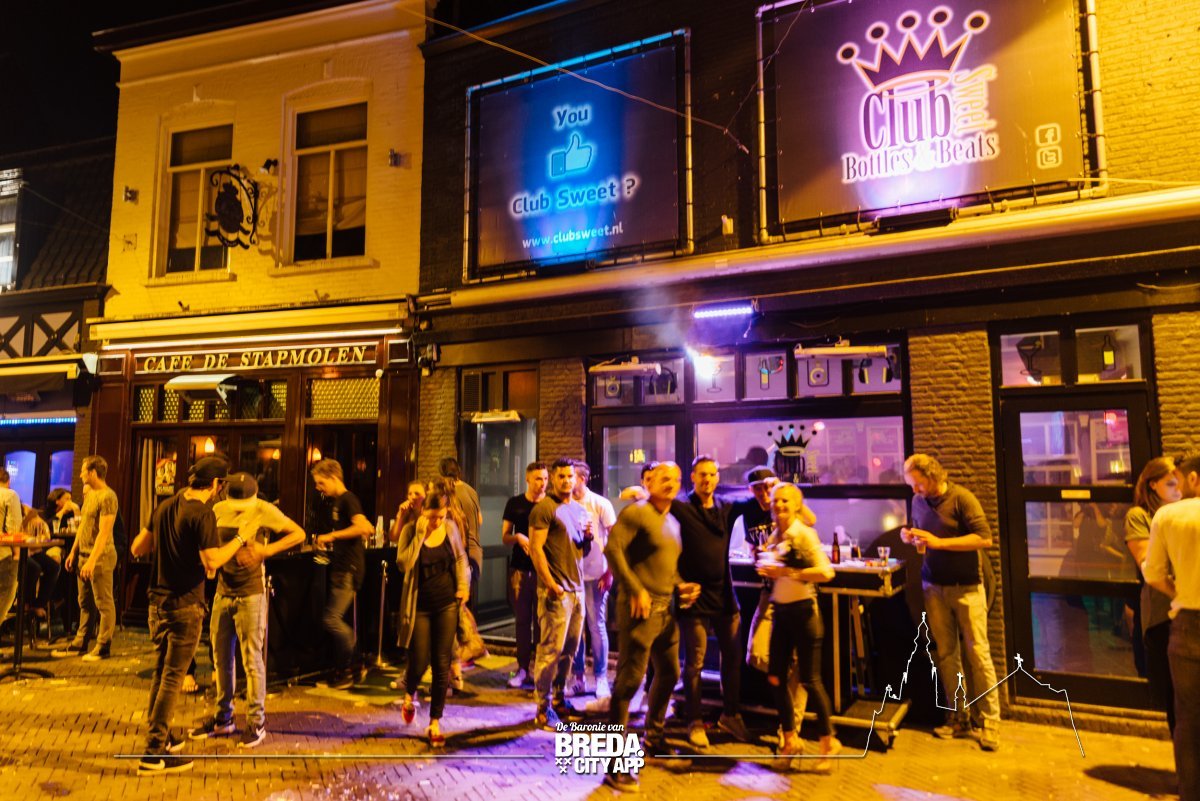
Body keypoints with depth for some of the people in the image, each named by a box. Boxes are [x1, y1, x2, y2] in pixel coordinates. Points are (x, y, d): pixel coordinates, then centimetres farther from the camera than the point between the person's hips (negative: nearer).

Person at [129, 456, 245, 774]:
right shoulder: (203, 514, -17)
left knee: (161, 671, 19)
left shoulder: (165, 507, 7)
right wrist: (241, 537, -14)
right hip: (185, 604, -8)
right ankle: (154, 754, 4)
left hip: (158, 601, 8)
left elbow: (137, 548, 14)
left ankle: (160, 736, 33)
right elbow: (212, 562, -23)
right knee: (173, 676, 0)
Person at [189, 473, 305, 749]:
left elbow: (299, 534, -8)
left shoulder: (265, 511, -11)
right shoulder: (217, 510, 1)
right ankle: (223, 718, 28)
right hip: (223, 592, 5)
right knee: (221, 657, 13)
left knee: (251, 659, -1)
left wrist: (266, 550, -19)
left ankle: (256, 723, 10)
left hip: (251, 594, -5)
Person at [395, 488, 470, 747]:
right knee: (419, 662, 1)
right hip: (420, 606, -2)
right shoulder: (410, 530, -9)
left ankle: (435, 723, 16)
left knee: (442, 664, 2)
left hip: (447, 604, 2)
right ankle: (409, 696, 38)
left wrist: (463, 585, 2)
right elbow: (404, 563, -21)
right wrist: (419, 535, -24)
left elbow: (460, 558, 13)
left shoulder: (450, 528, -1)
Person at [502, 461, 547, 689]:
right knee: (522, 620, 7)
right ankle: (523, 668, 15)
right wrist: (518, 537, -14)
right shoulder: (515, 503, 5)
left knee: (542, 620, 1)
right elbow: (504, 537, 7)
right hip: (520, 569, 1)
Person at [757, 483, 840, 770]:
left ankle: (829, 741, 21)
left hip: (803, 611, -6)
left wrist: (787, 572, -22)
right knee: (775, 677, 8)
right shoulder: (773, 537, 7)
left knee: (810, 679, 2)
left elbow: (825, 572, -21)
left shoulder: (804, 534, -11)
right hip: (780, 611, 6)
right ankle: (790, 740, 25)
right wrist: (767, 571, -2)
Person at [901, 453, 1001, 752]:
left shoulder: (961, 498, -10)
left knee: (978, 653, 0)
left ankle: (991, 721, 10)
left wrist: (939, 542, -20)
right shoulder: (918, 501, 6)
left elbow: (985, 538, -16)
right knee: (946, 654, 5)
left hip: (966, 587, -4)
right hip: (934, 587, 4)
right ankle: (958, 717, 15)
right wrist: (911, 538, -3)